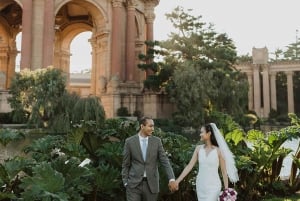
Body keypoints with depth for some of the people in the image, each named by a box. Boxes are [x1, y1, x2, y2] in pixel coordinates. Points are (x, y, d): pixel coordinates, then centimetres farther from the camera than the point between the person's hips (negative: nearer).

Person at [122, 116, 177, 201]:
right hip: (134, 184, -1)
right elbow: (125, 164, 2)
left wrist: (172, 179, -15)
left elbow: (165, 161, -3)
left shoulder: (157, 141, 1)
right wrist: (125, 183, -2)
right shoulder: (129, 141, -3)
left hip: (151, 184, 2)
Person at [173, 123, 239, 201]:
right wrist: (177, 181, -6)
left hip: (213, 186, -4)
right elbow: (189, 166, -1)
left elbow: (224, 171, -3)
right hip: (200, 186, 4)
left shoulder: (218, 151, -9)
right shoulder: (198, 148, 1)